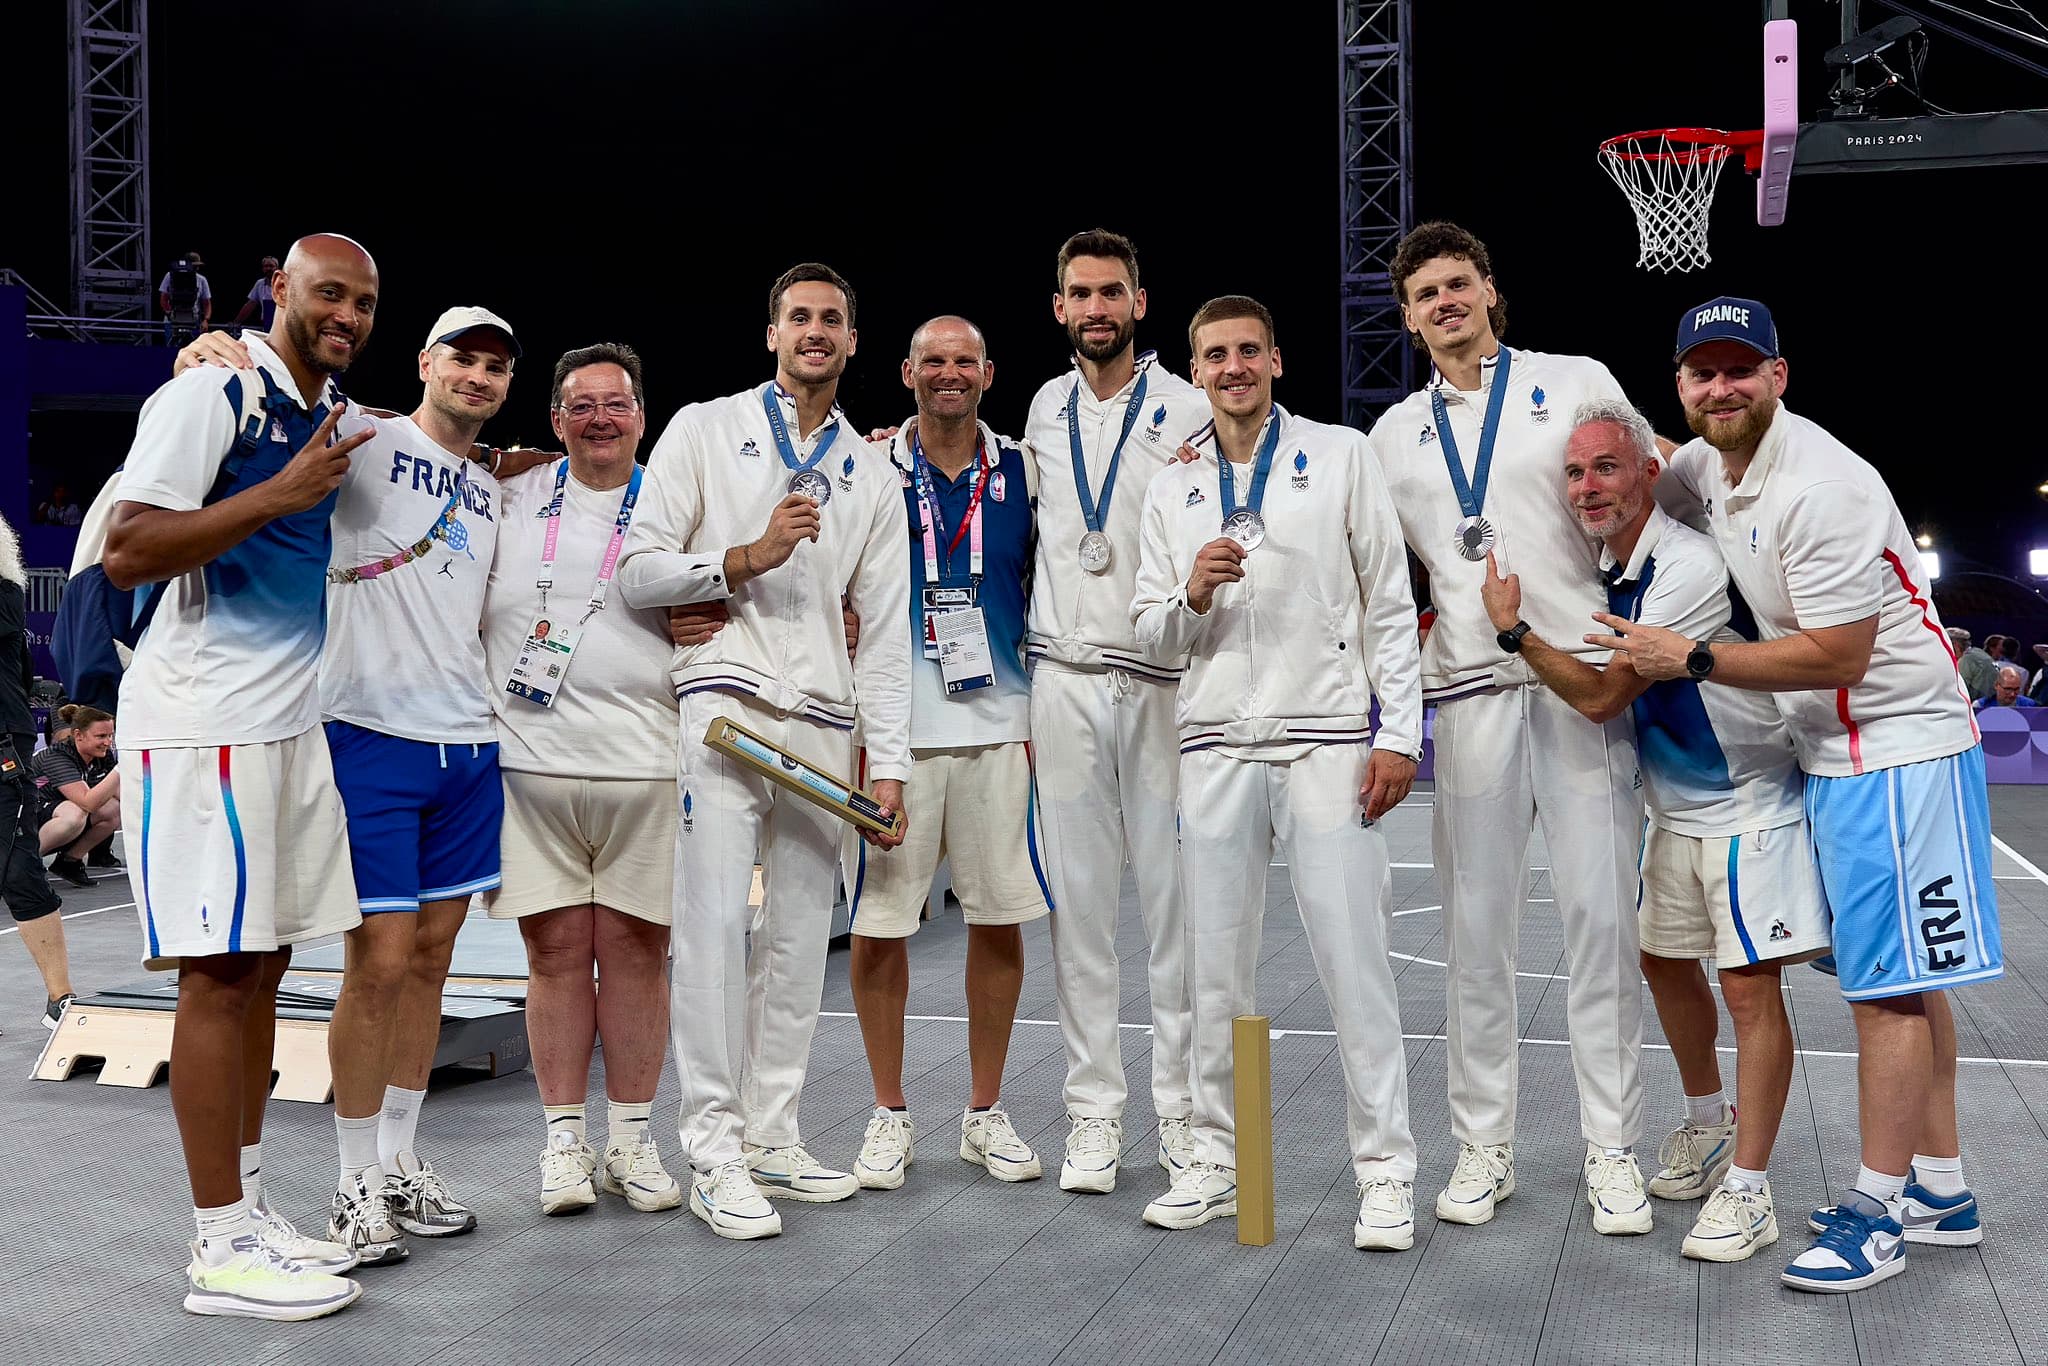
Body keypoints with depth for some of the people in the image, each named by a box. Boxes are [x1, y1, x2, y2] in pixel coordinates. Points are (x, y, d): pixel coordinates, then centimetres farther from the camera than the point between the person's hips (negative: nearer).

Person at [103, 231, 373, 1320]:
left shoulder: (337, 413, 16)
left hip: (292, 720, 9)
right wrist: (279, 494, -20)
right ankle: (221, 1248, -1)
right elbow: (127, 553, -17)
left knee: (263, 964, 10)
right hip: (202, 725, -8)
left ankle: (247, 1208, 19)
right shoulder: (210, 393, -9)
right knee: (218, 972, -7)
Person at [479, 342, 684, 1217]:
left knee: (635, 947, 3)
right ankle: (564, 1140, 13)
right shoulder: (512, 497, 11)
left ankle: (631, 1140, 14)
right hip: (530, 761, 0)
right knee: (554, 948, 3)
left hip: (643, 766, 0)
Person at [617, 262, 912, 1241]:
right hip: (726, 707, -4)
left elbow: (886, 634, 14)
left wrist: (888, 765, 6)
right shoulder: (706, 430, 8)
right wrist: (750, 555, -12)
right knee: (716, 922, -11)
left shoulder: (872, 479, 17)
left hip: (825, 727, 4)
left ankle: (772, 1132, 15)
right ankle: (714, 1152, -7)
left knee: (800, 937, 5)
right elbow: (638, 570, 0)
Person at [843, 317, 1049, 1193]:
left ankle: (985, 1113, 19)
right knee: (878, 922, 0)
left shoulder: (1021, 473, 9)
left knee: (1000, 916, 5)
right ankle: (890, 1114, 15)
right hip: (896, 725, -2)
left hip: (998, 724, 2)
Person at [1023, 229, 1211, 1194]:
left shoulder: (1187, 411, 1)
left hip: (1162, 681, -3)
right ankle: (1094, 1112, 11)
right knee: (1079, 902, 4)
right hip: (1063, 678, 3)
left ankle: (1182, 1106, 9)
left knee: (1174, 896, -2)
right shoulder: (1043, 410, 14)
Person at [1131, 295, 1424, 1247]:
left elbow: (1390, 601, 4)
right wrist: (1191, 596, -9)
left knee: (1353, 957, -4)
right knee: (1217, 964, 6)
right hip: (1215, 745, 3)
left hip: (1326, 741, -3)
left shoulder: (1341, 456, 7)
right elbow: (1148, 631, 14)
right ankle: (1218, 1160, 17)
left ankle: (1385, 1169, 4)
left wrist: (1398, 734, -4)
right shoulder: (1171, 489, 14)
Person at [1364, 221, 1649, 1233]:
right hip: (1471, 691, 2)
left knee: (1600, 913, -3)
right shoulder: (1395, 435, 16)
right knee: (1476, 924, 3)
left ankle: (1612, 1149, 6)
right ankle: (1483, 1146, 12)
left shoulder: (1577, 383, 9)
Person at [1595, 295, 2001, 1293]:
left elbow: (1837, 657, -23)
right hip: (1833, 753, 10)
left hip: (1897, 748, -9)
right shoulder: (1705, 465, 6)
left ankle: (1876, 1212, 3)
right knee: (1902, 976, 14)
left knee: (1889, 982, -5)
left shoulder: (1821, 488, -22)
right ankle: (1941, 1191, 23)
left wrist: (1693, 660, -20)